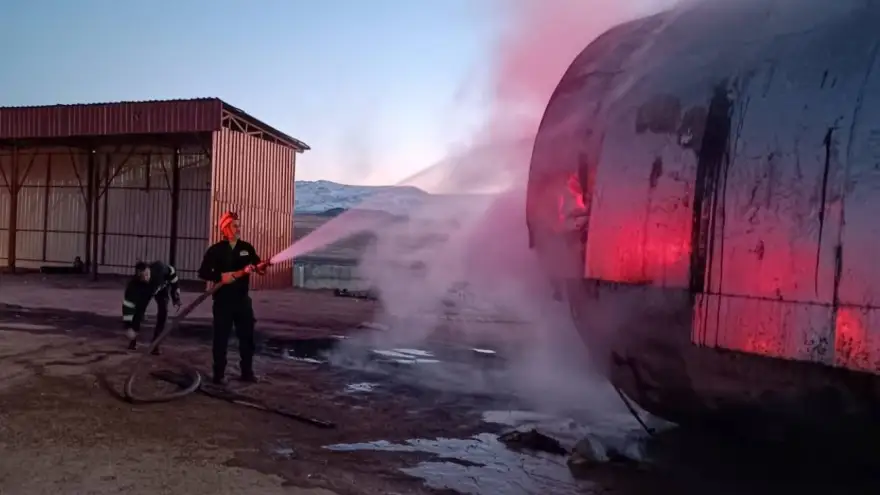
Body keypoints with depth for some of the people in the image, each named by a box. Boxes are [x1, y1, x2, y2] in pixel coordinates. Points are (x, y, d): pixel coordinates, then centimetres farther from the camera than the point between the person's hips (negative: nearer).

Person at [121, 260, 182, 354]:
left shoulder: (159, 268, -41)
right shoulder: (134, 285, -40)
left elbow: (172, 273, -19)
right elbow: (128, 305, -38)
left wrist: (176, 296, -13)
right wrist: (128, 326, -44)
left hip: (162, 288, 0)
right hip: (144, 292, 0)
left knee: (163, 312, -14)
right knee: (139, 310, -14)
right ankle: (133, 340, 11)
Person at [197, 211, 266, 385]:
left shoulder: (247, 248, 4)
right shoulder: (216, 250, -6)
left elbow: (257, 265, 5)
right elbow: (203, 273, -7)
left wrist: (260, 267, -17)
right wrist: (221, 276, -20)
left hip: (243, 299, 4)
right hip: (223, 301, -4)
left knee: (247, 336, 9)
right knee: (221, 338, 2)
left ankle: (247, 371, 21)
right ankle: (219, 374, 11)